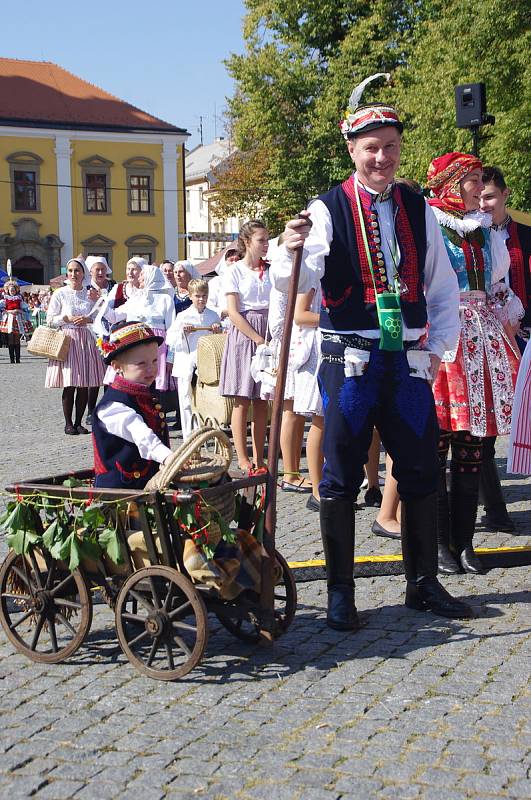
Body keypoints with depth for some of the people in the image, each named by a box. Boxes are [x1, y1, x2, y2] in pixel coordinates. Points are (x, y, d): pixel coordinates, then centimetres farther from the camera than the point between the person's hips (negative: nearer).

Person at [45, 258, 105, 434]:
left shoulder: (90, 293, 11)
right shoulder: (60, 294, 1)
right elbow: (50, 320, 0)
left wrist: (87, 320, -5)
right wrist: (69, 319, -11)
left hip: (86, 340, 3)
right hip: (67, 339, -3)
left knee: (85, 385, 1)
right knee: (69, 385, -6)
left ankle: (79, 422, 11)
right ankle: (68, 423, 4)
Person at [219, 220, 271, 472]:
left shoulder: (270, 270, 12)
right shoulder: (235, 272, -1)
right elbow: (234, 313, -8)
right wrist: (259, 339, -13)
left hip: (268, 336, 4)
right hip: (243, 335, -4)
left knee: (261, 402, 5)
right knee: (242, 401, -3)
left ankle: (259, 460, 10)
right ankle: (243, 461, 1)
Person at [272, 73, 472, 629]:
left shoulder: (417, 209, 8)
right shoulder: (328, 209, -4)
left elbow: (443, 289, 13)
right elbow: (294, 282, -17)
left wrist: (439, 347, 2)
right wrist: (291, 250, -38)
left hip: (409, 359, 4)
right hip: (350, 359, -3)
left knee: (420, 471, 9)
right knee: (341, 475, 3)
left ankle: (423, 583, 24)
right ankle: (340, 592, 15)